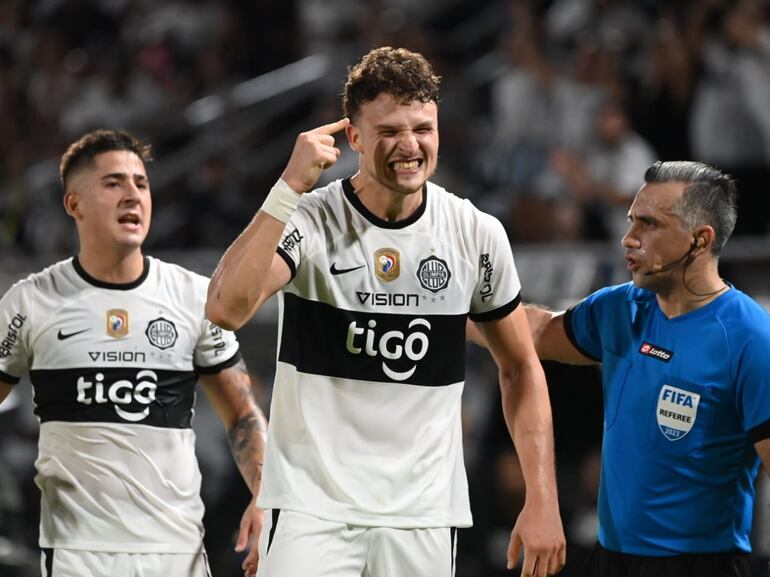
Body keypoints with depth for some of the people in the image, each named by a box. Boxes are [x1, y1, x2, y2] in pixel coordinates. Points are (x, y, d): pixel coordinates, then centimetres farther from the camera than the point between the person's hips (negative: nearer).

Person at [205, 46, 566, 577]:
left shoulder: (477, 234, 1)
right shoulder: (310, 221, -7)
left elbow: (521, 370, 11)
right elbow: (227, 309, -25)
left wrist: (543, 502, 4)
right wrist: (291, 186, -26)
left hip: (423, 514, 3)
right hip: (313, 507, -2)